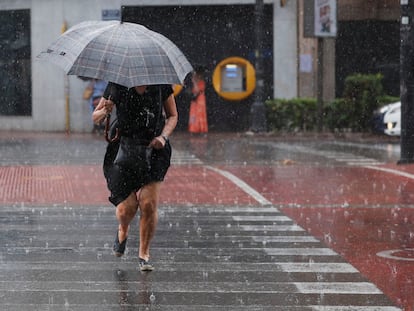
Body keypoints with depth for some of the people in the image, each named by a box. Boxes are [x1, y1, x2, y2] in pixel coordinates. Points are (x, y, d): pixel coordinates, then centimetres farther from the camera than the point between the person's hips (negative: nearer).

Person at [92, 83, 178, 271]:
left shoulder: (161, 85, 0)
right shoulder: (117, 85, -3)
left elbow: (173, 115, 11)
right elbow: (95, 117, 5)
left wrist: (163, 136, -7)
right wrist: (105, 111, -19)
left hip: (154, 149, 0)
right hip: (125, 148, 0)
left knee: (149, 204, -11)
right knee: (127, 208, -7)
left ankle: (144, 255, 8)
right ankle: (122, 232, 31)